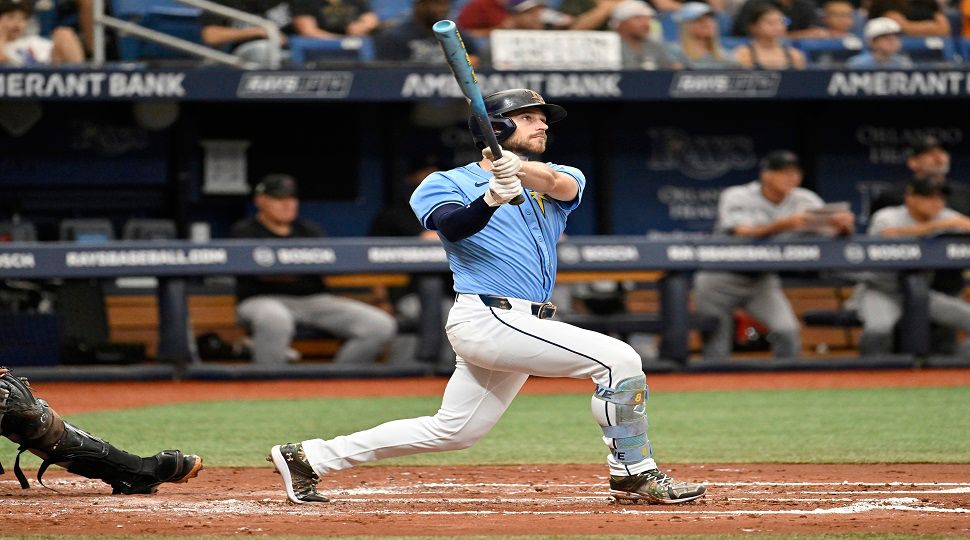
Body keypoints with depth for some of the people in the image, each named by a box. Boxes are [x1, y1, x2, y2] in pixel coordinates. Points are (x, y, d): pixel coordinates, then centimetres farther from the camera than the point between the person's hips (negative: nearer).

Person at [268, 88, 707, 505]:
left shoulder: (558, 180, 16)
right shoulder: (449, 183, 4)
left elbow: (559, 183, -10)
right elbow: (452, 225, -19)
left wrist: (520, 169, -32)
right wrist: (491, 199, -38)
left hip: (521, 327, 7)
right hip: (487, 319, -7)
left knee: (450, 432, 10)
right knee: (617, 359, -15)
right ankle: (634, 476, -6)